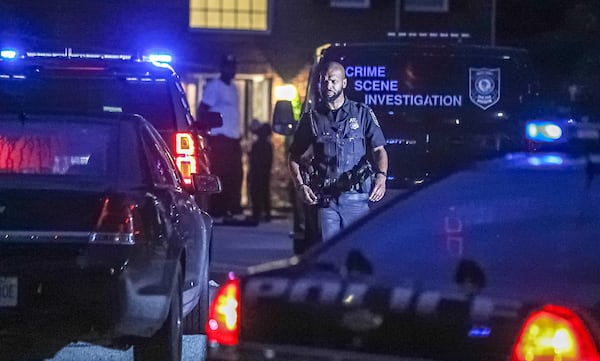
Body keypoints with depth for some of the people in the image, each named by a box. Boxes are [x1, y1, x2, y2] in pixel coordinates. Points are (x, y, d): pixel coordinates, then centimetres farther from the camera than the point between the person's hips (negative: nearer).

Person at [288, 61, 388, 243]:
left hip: (356, 198, -1)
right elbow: (294, 157, 14)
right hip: (325, 199, 1)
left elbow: (379, 150, 6)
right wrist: (300, 185, -4)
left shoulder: (363, 114, 8)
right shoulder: (312, 118, 11)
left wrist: (381, 176, -15)